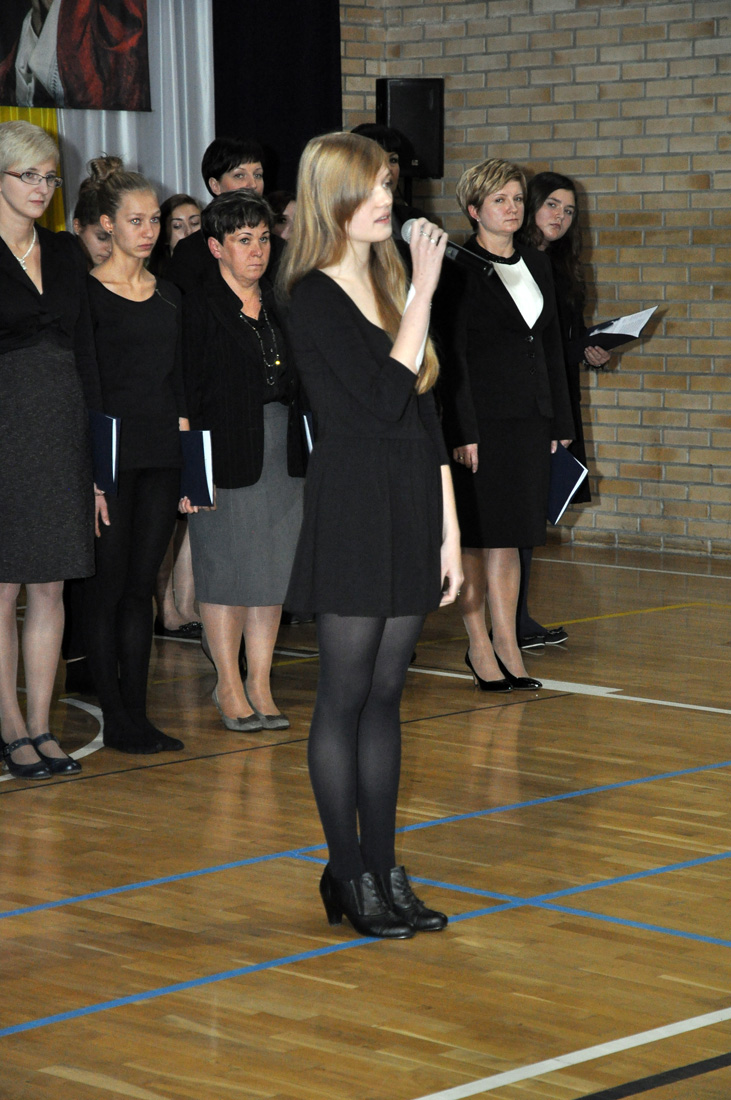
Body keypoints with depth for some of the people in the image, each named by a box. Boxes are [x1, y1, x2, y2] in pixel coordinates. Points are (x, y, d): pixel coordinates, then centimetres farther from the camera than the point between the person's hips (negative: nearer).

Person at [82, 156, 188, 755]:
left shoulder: (169, 295, 13)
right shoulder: (88, 294, -5)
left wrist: (186, 452, 9)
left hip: (161, 456, 6)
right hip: (111, 453, -6)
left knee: (142, 585, 8)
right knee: (109, 585, -1)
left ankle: (138, 714, 12)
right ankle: (115, 719, 5)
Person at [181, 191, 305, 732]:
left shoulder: (280, 304, 11)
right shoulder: (200, 307, -7)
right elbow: (186, 393, -10)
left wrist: (307, 453, 11)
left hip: (283, 452, 6)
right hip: (227, 453, -5)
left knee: (272, 567, 7)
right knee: (227, 569, 2)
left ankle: (260, 683, 15)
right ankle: (229, 685, 13)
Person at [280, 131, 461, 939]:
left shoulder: (386, 288, 14)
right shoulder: (315, 300, -10)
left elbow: (425, 416, 14)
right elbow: (386, 401, -20)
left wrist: (449, 530, 11)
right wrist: (424, 293, -17)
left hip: (408, 515, 7)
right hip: (351, 513, -7)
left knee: (384, 696, 11)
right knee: (346, 697, 0)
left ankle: (384, 871, 16)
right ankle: (348, 878, 8)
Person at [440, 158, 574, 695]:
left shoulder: (537, 264, 13)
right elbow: (454, 354, -11)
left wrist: (560, 420, 13)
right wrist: (463, 431, -15)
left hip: (530, 418, 6)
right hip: (483, 419, -6)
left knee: (512, 535, 9)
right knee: (478, 535, 1)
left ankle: (507, 642, 14)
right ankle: (479, 646, 9)